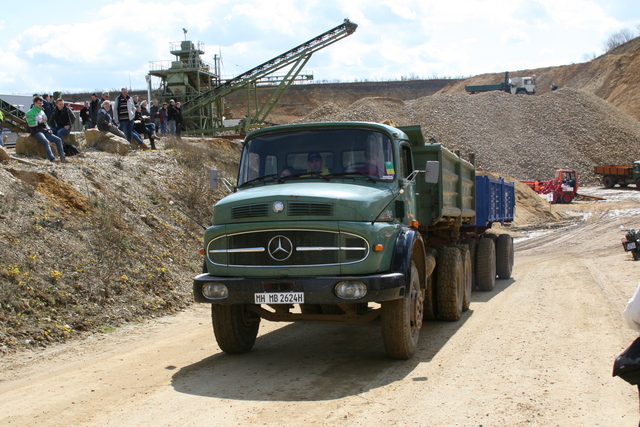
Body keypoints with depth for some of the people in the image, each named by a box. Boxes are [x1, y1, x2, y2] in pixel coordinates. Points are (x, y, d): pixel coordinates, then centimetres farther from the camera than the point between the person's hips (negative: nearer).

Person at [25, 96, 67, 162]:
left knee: (58, 140, -10)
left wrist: (48, 129, 10)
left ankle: (62, 157, -14)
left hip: (44, 131, 7)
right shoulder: (30, 112, 2)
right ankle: (52, 159, -46)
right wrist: (40, 122, -15)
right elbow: (30, 123, -10)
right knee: (46, 141, -35)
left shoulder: (42, 112, 26)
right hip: (36, 131, -7)